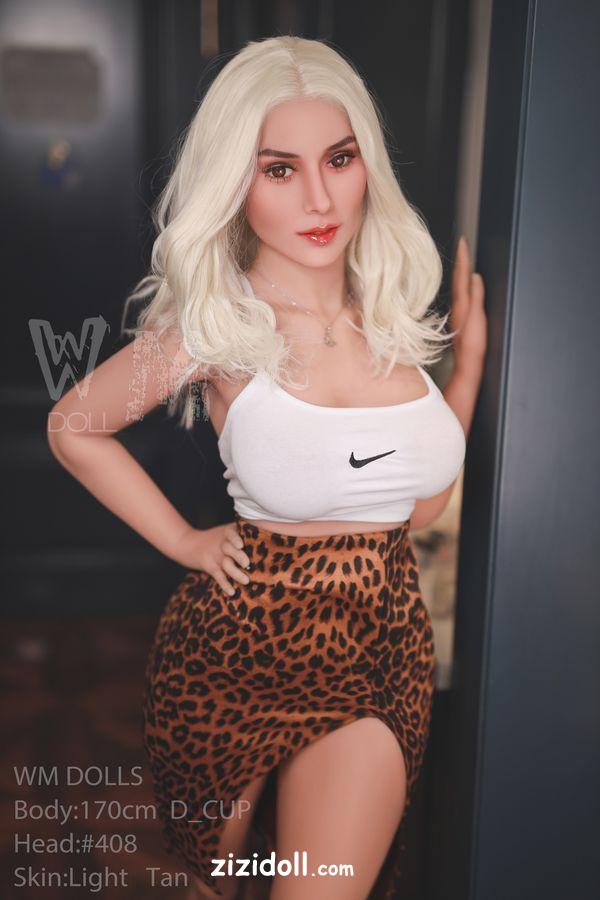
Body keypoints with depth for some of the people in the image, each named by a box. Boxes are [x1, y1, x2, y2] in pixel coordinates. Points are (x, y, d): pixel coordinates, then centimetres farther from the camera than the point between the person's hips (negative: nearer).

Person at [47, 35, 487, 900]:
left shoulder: (396, 308, 0)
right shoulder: (216, 323, -12)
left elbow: (421, 501, 5)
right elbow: (74, 429, 1)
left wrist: (471, 352, 2)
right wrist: (185, 541, 0)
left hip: (382, 645, 3)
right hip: (240, 644, -2)